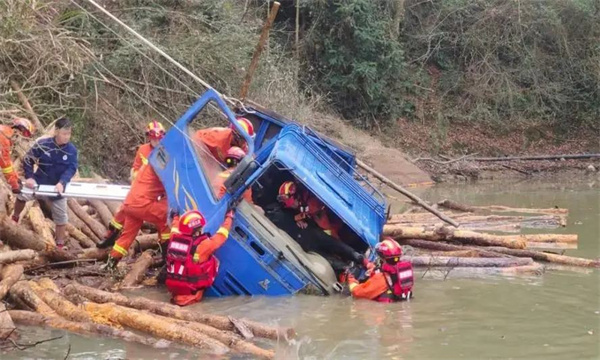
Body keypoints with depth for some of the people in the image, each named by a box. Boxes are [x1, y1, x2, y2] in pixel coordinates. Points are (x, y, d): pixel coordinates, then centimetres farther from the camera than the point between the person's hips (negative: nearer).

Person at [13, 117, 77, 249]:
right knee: (22, 195, -14)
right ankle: (15, 218, 18)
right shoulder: (42, 144, -19)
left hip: (58, 187, 1)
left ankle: (60, 245, 22)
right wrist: (29, 177, -20)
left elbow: (71, 169, -17)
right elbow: (28, 160, -8)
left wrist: (61, 183, -33)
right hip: (39, 182, -1)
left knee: (61, 216, 6)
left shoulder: (72, 150, -14)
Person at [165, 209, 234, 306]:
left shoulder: (174, 239, -6)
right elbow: (221, 236, -6)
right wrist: (229, 216, 7)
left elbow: (176, 229, 17)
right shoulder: (203, 245, -20)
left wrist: (176, 217, 37)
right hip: (191, 291, -6)